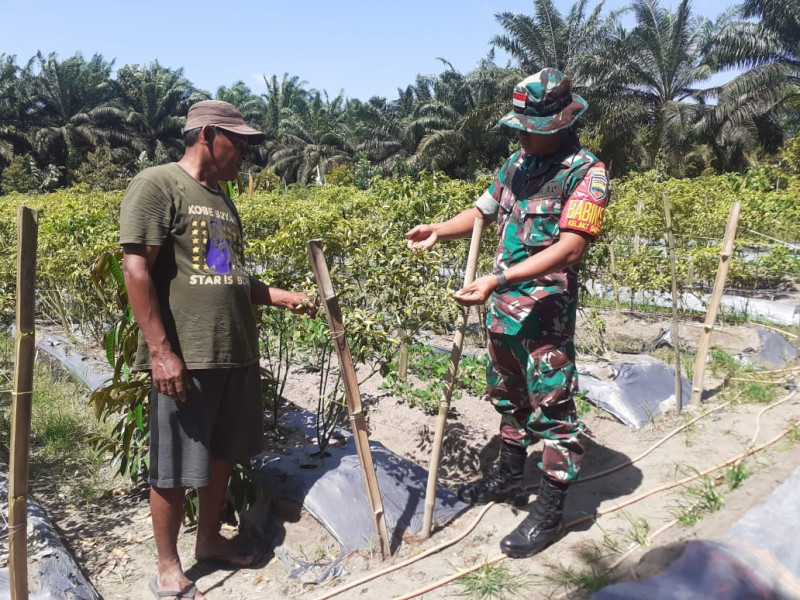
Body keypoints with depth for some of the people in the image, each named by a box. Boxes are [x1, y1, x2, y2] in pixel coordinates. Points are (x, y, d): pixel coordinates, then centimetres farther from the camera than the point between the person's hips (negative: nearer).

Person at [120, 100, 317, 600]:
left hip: (237, 354, 8)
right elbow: (136, 270, -15)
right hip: (185, 359, -8)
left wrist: (283, 297, 11)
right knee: (174, 469, 4)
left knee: (222, 454, 18)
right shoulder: (156, 185, -8)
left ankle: (210, 540, 37)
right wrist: (161, 351, -19)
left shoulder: (222, 198, 17)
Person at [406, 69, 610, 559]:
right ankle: (510, 476, 40)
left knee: (552, 406, 0)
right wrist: (439, 231, -5)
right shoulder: (518, 163, 10)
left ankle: (551, 512, 13)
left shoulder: (586, 172, -13)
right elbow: (483, 211, 16)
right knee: (509, 394, 20)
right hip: (503, 304, 8)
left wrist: (497, 280, -30)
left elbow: (569, 248, -23)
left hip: (545, 311, -8)